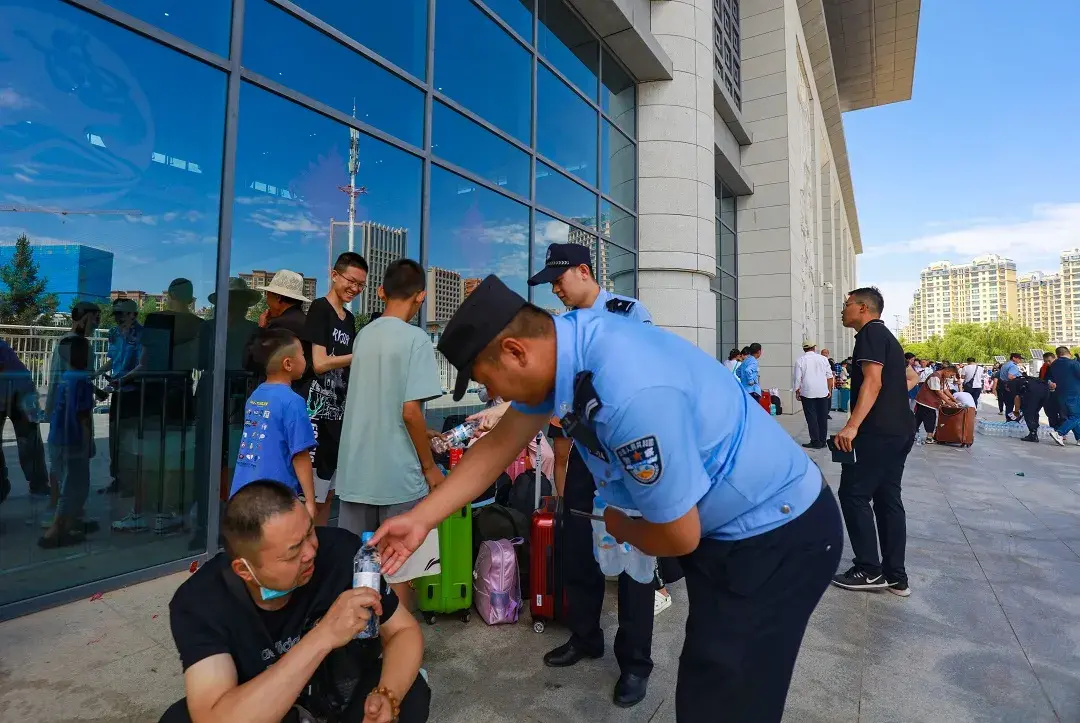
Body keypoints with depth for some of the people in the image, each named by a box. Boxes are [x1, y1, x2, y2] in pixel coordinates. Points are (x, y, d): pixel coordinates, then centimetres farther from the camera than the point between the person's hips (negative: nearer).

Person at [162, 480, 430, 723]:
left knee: (411, 693, -26)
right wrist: (322, 637, -46)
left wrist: (387, 696, -35)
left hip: (345, 696, 1)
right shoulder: (198, 603, -27)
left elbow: (405, 630, -15)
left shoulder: (339, 550, -26)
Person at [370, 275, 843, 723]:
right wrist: (420, 519, 4)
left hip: (779, 533, -8)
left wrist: (619, 528, -4)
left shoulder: (631, 393, -39)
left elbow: (679, 537, -25)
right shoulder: (557, 346, -11)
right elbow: (498, 445, 2)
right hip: (721, 524, 8)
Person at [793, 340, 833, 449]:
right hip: (823, 392, 3)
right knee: (823, 417, 9)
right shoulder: (823, 359, 4)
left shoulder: (800, 360, -4)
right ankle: (822, 441, 15)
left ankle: (816, 441, 0)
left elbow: (798, 378, -4)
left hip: (807, 393, -3)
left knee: (811, 417, 1)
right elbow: (829, 376, 6)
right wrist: (829, 390, 15)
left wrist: (797, 392, 5)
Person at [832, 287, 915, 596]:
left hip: (878, 431, -10)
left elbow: (873, 381, -21)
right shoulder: (886, 336, 22)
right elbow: (906, 379, 28)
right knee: (887, 498, 10)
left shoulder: (870, 333, -8)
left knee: (853, 494, -5)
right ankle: (895, 575, 14)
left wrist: (852, 426, -28)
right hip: (899, 430, 10)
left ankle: (869, 570, 1)